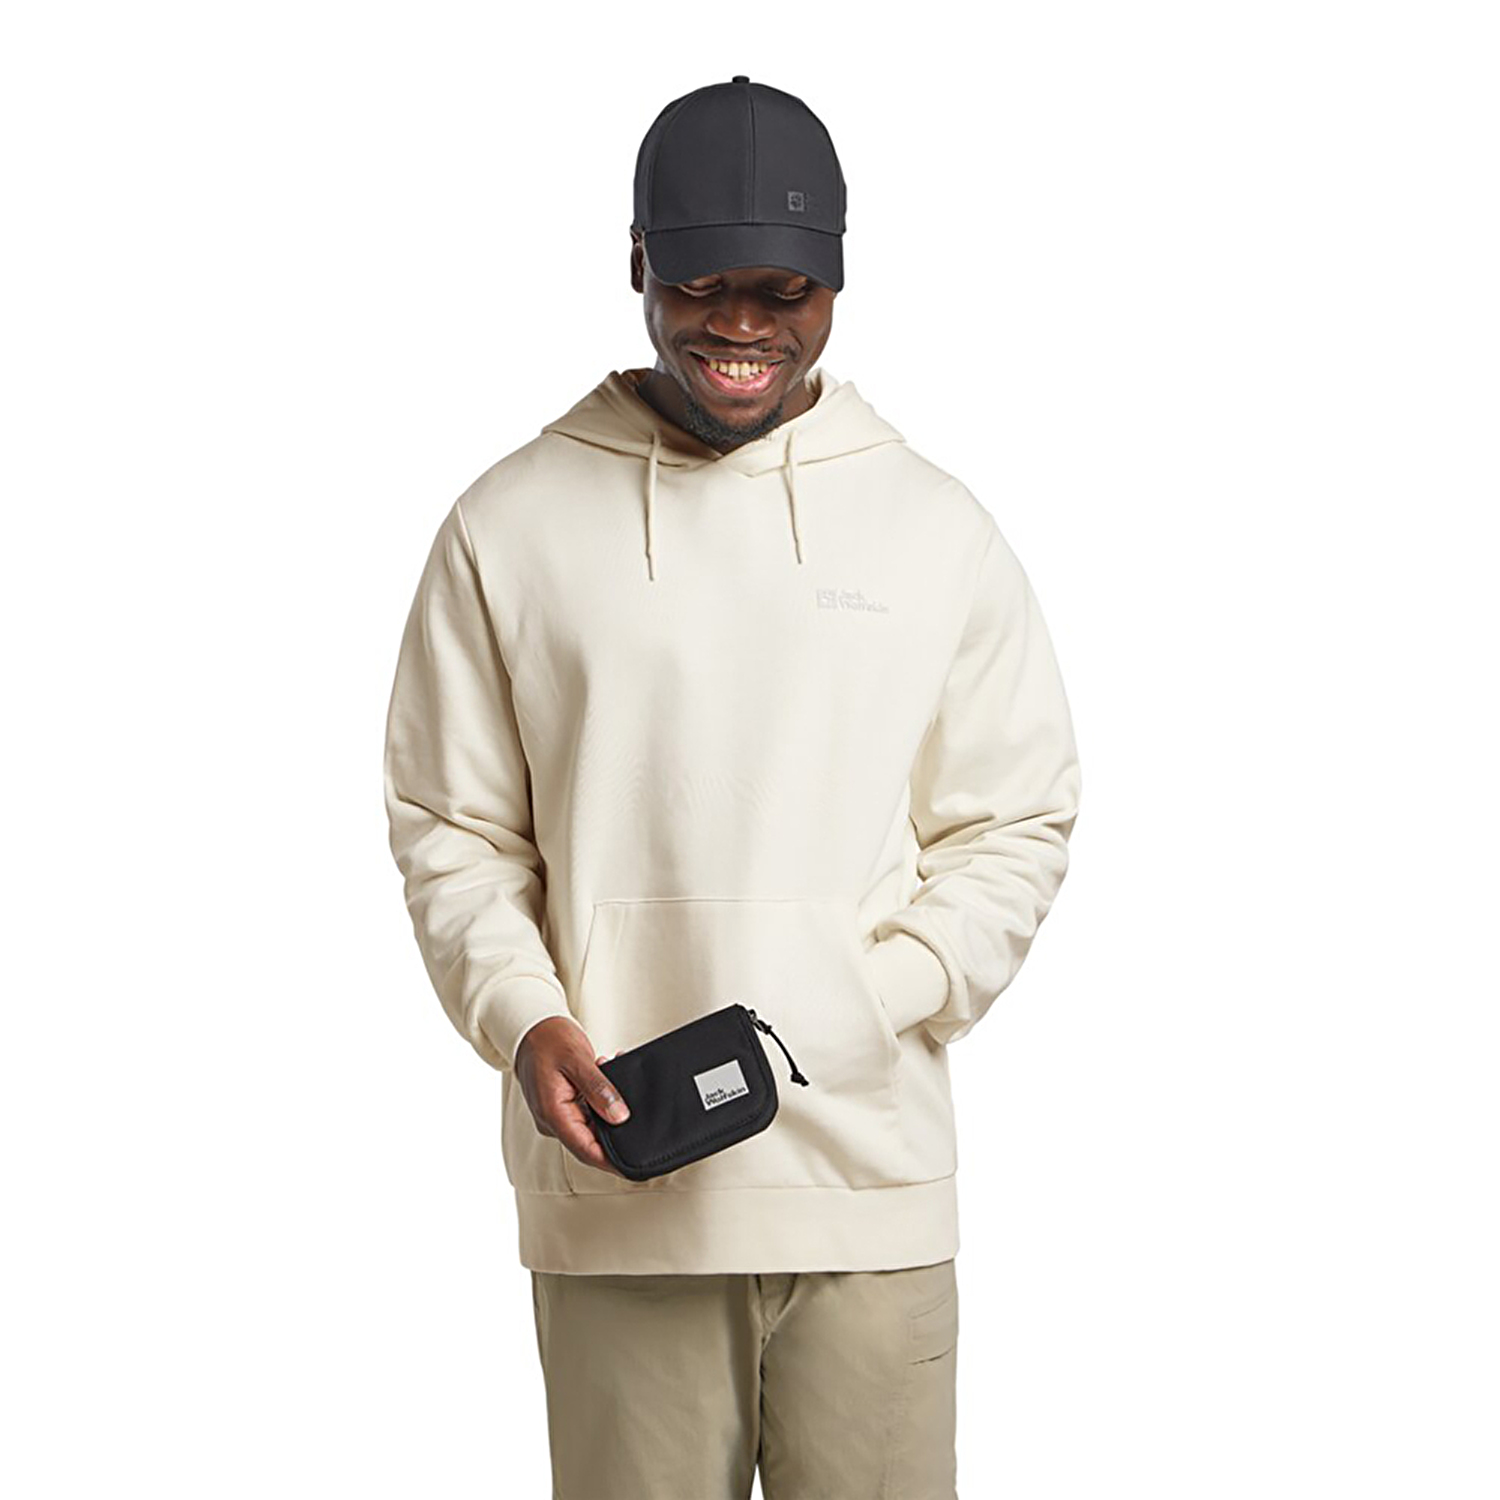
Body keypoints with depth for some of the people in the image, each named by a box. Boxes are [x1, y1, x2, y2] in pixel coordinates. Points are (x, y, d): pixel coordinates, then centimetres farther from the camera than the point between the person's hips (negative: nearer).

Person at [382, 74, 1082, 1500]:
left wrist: (858, 1014, -7)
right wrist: (526, 1021, -9)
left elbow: (1017, 825, 7)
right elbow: (449, 830, 8)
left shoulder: (939, 529, 6)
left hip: (872, 1178, 1)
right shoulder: (512, 525, 5)